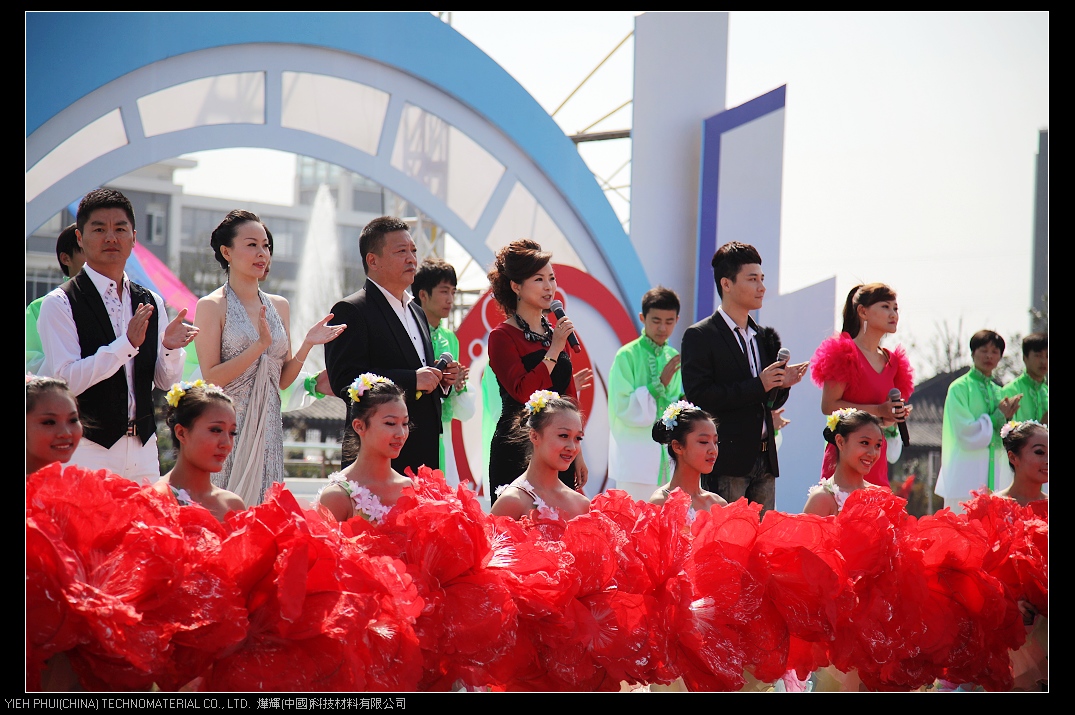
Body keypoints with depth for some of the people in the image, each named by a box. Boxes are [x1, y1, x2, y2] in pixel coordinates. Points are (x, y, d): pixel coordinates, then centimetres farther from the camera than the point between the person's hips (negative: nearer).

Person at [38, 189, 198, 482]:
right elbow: (66, 381, -15)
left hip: (143, 448, 5)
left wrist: (171, 348, -9)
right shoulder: (59, 303, -5)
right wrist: (127, 344, -22)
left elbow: (166, 381, 12)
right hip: (87, 449, -5)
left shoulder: (151, 303, 11)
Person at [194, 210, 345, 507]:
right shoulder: (212, 306, -4)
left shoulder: (279, 306, 12)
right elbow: (211, 378, -10)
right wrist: (259, 346, -17)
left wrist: (307, 344, 0)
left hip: (268, 426, 5)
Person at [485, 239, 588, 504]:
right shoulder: (503, 336, -4)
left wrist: (577, 454, 17)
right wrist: (554, 349, -15)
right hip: (517, 452, -6)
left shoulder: (556, 334, 16)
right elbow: (522, 392, -18)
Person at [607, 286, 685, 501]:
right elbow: (624, 408, -13)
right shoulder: (627, 356, -7)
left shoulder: (673, 357, 11)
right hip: (636, 457, -6)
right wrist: (659, 384, -18)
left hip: (667, 458, 6)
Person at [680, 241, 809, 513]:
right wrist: (757, 386, -16)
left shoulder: (764, 336, 18)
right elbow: (698, 397, -15)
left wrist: (782, 384, 0)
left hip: (764, 461, 7)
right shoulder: (699, 336, -4)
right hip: (726, 461, -7)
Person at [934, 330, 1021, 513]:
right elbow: (967, 434, -11)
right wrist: (998, 417, -3)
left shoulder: (998, 392, 17)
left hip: (997, 477, 6)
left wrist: (1007, 419, -4)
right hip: (967, 477, -5)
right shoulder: (960, 388, -1)